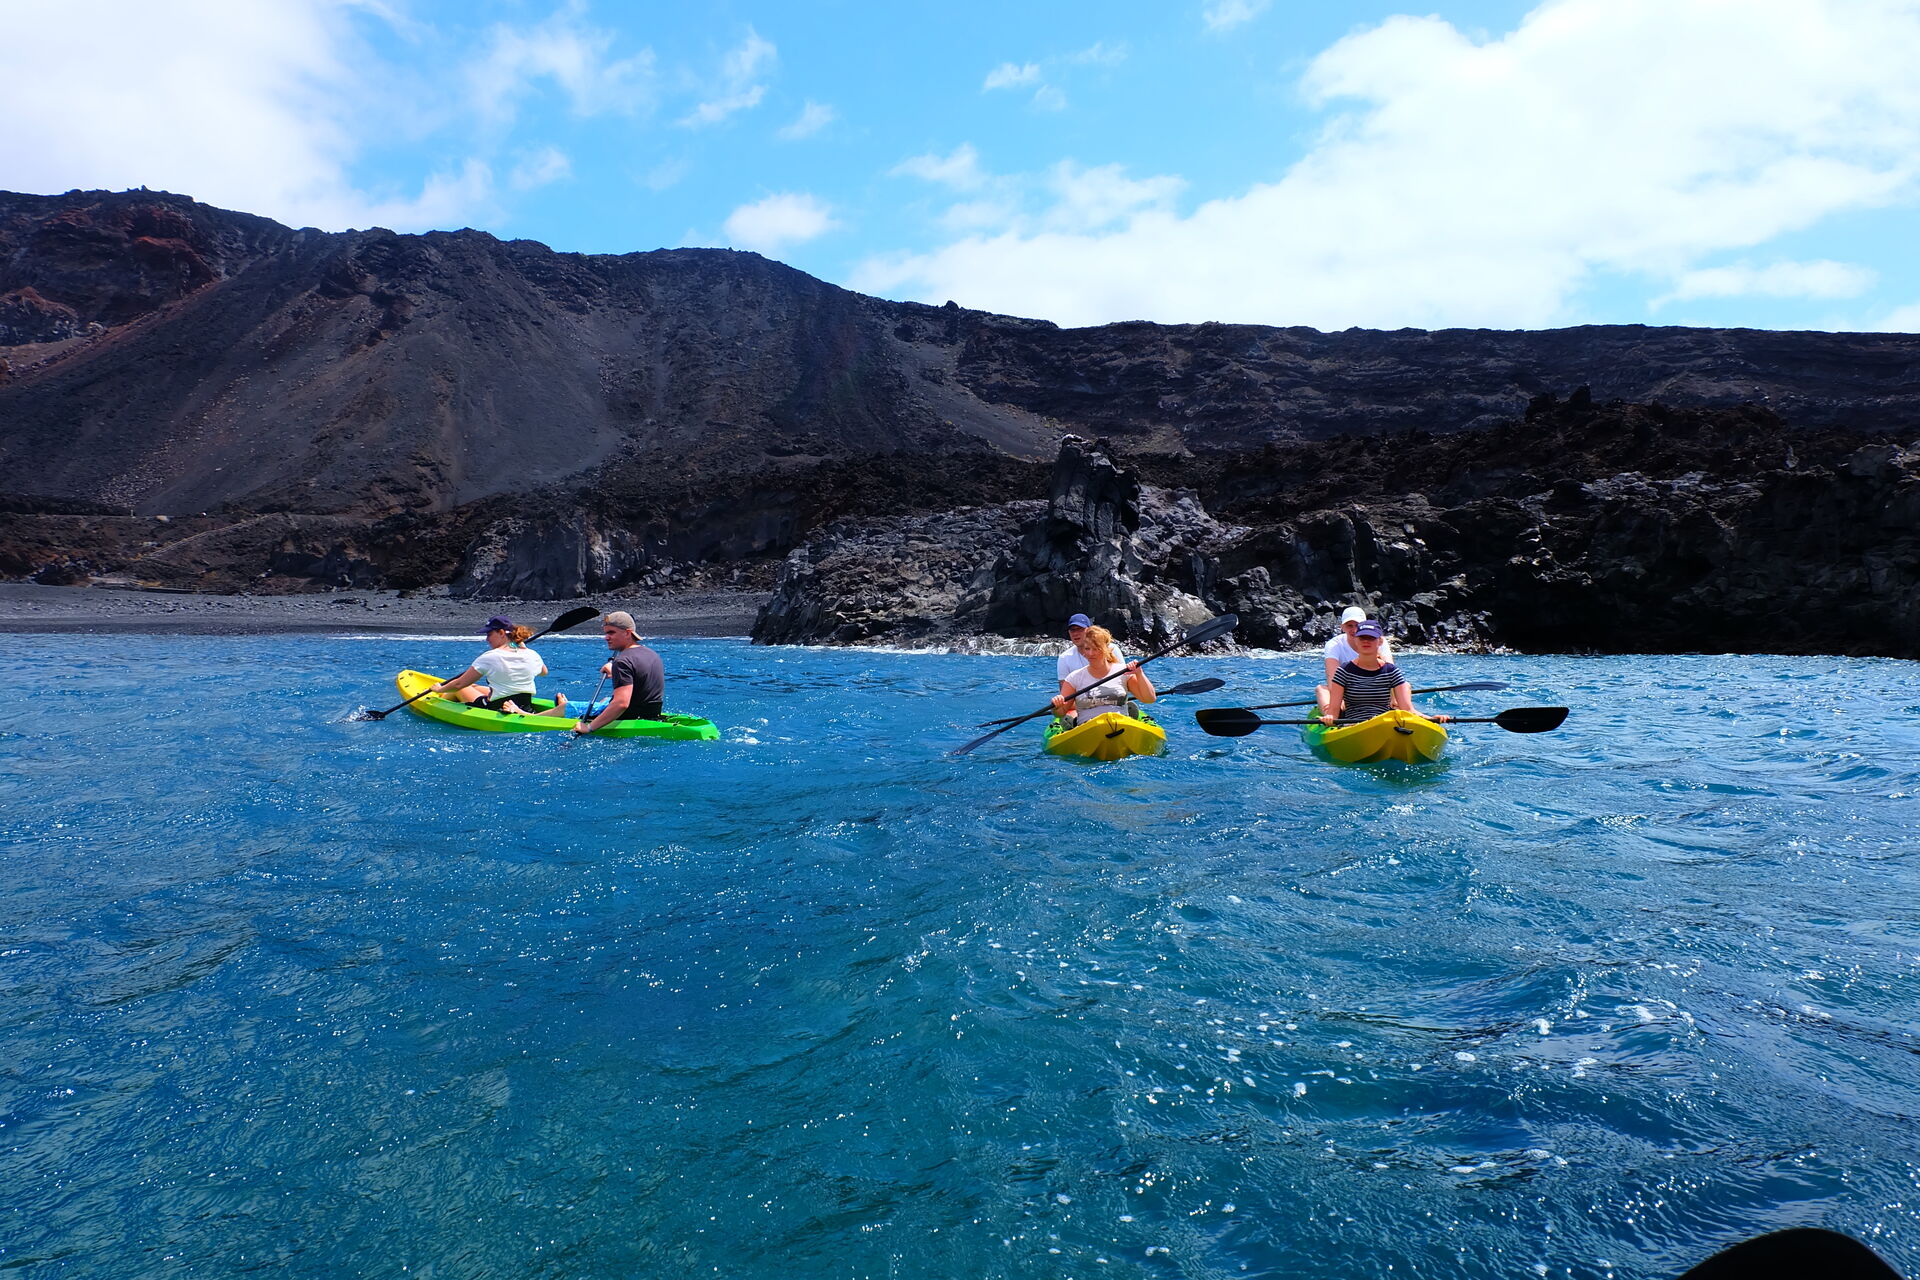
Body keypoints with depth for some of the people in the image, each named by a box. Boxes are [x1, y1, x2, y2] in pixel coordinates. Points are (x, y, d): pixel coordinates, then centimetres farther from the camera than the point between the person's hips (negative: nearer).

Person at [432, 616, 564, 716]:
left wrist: (439, 689, 12)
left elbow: (459, 684, -9)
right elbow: (544, 671, 22)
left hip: (498, 710, -6)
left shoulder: (489, 658, -16)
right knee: (473, 686, 27)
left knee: (459, 689, 20)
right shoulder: (532, 655, -3)